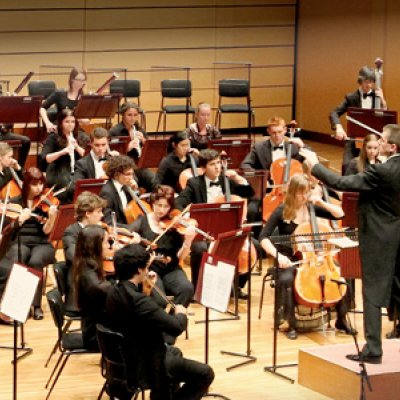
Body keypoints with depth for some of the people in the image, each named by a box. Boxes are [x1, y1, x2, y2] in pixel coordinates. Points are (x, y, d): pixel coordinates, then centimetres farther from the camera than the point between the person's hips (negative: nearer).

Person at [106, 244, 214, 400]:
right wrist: (181, 313, -6)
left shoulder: (114, 292, -3)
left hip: (125, 359, 10)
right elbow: (176, 327, -26)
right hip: (144, 367, -10)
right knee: (205, 374, -3)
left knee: (174, 352, 35)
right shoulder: (139, 301, -32)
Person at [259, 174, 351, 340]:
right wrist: (278, 255, -27)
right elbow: (264, 238, -11)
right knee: (286, 279, -38)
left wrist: (322, 203, -9)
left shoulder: (311, 208, 5)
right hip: (289, 259, -3)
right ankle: (291, 324, -22)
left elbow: (340, 214, 6)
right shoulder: (281, 212, -6)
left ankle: (341, 320, -4)